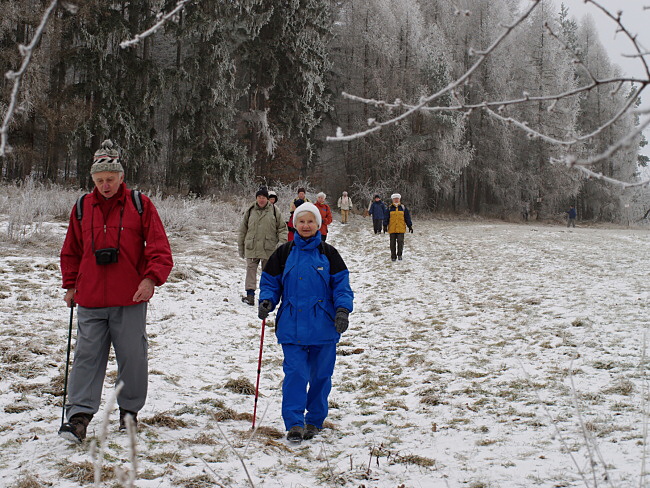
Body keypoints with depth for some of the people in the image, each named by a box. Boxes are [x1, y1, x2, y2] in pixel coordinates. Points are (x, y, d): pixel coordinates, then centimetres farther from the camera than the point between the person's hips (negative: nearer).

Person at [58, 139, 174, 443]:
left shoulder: (140, 205, 0)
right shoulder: (82, 208, 8)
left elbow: (160, 248, -2)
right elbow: (71, 252, 20)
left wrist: (151, 279, -16)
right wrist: (70, 285, 13)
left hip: (130, 299, -2)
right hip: (90, 300, 2)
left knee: (132, 356, 6)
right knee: (87, 355, -2)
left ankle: (129, 410, 22)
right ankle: (79, 414, -1)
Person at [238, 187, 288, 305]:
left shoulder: (274, 211, 2)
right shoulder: (250, 211, 6)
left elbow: (282, 228, 6)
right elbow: (243, 230, 12)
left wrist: (282, 241, -9)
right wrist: (241, 247, 13)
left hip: (269, 249, 0)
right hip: (251, 248, 1)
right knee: (251, 270, -6)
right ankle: (250, 295, -5)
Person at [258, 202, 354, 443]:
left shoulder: (328, 253, 4)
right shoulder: (284, 253, 7)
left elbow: (341, 284, 4)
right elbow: (270, 282, 13)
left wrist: (343, 310, -11)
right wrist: (266, 301, -7)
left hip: (323, 327, 0)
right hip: (291, 326, 0)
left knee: (321, 374, 8)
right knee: (295, 373, -8)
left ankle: (314, 420, 23)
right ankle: (294, 423, -3)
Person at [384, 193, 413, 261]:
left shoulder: (403, 208, 8)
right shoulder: (390, 208, 6)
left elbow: (407, 218, 11)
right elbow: (386, 218, 7)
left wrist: (410, 226, 7)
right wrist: (385, 226, -1)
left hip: (401, 229, 0)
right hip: (392, 229, 0)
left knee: (400, 241, -10)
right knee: (393, 243, 3)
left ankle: (399, 255, 5)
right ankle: (393, 256, 12)